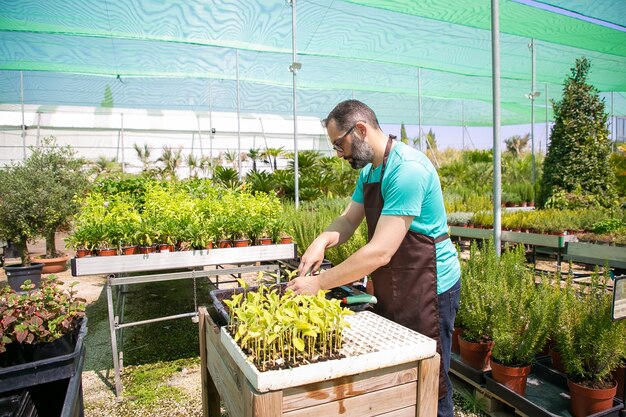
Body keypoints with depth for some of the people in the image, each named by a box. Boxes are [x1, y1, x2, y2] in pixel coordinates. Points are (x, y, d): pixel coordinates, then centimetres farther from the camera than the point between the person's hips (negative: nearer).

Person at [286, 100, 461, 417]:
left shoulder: (407, 169, -25)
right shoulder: (369, 170, 5)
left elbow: (380, 252, -30)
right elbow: (348, 220, 10)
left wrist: (319, 283, -23)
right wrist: (323, 240, -13)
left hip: (428, 289, -8)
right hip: (390, 289, 9)